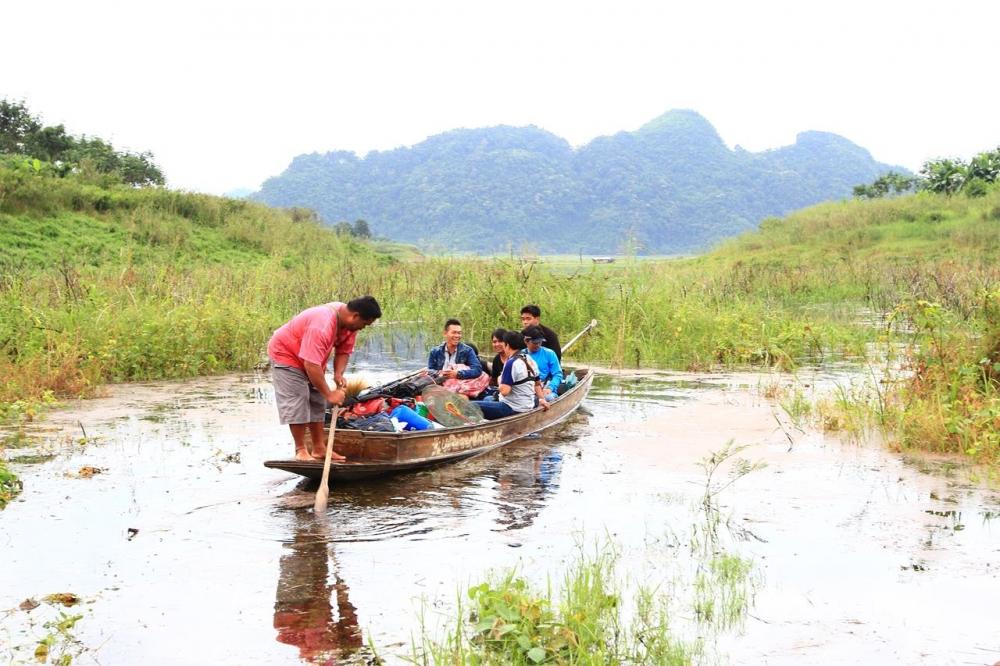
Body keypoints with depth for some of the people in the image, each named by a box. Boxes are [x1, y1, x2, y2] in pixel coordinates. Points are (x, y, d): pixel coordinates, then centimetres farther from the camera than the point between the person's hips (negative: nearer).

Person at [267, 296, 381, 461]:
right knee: (296, 402, -12)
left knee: (317, 403, 8)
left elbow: (344, 351, -2)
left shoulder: (349, 322, -13)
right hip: (286, 354, -9)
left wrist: (338, 374, -20)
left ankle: (319, 448, 14)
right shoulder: (322, 326, -40)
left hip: (311, 358, 9)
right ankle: (300, 450, -3)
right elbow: (311, 365, -41)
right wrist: (329, 394, -35)